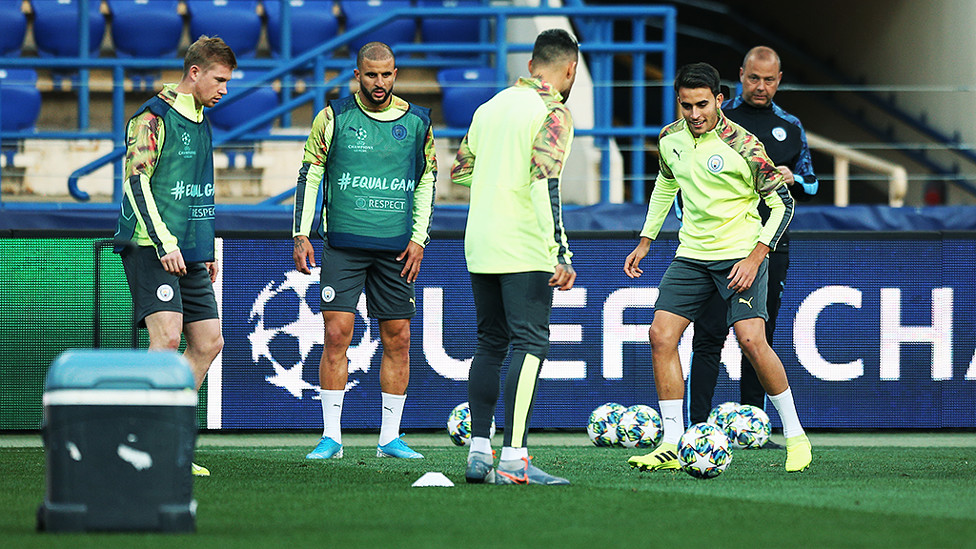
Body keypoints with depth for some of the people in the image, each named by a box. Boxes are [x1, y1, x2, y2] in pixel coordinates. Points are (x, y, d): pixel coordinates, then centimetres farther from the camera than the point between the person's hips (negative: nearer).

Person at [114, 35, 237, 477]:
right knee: (167, 337, -19)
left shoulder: (199, 122, 19)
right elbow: (136, 181, -15)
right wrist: (164, 242, -20)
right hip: (150, 249, -9)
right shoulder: (153, 118, -9)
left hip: (188, 255, 9)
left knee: (208, 342, 4)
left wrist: (207, 250, 24)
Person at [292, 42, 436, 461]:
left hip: (396, 249, 2)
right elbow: (309, 175, 4)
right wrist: (301, 234, -3)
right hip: (343, 244, -2)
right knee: (336, 334, -9)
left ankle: (390, 438, 10)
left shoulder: (416, 122, 6)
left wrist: (419, 238, 3)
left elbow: (426, 181, 12)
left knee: (398, 339, 2)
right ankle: (331, 436, -3)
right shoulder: (334, 117, 1)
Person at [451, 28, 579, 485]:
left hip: (480, 244, 7)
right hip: (524, 249, -7)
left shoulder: (491, 106, 14)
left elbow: (459, 171, 19)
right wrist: (561, 256, -23)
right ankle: (513, 460, -17)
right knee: (530, 344, -8)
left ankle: (479, 453, 11)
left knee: (491, 344, 14)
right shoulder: (552, 113, -9)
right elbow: (546, 185, -20)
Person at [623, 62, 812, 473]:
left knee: (751, 340, -20)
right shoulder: (670, 139, 1)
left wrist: (755, 257, -18)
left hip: (741, 254, -6)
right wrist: (645, 241, 22)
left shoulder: (742, 146, -17)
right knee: (661, 335, -7)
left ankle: (795, 436, -4)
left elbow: (782, 203, -11)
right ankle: (673, 446, -1)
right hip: (692, 254, 6)